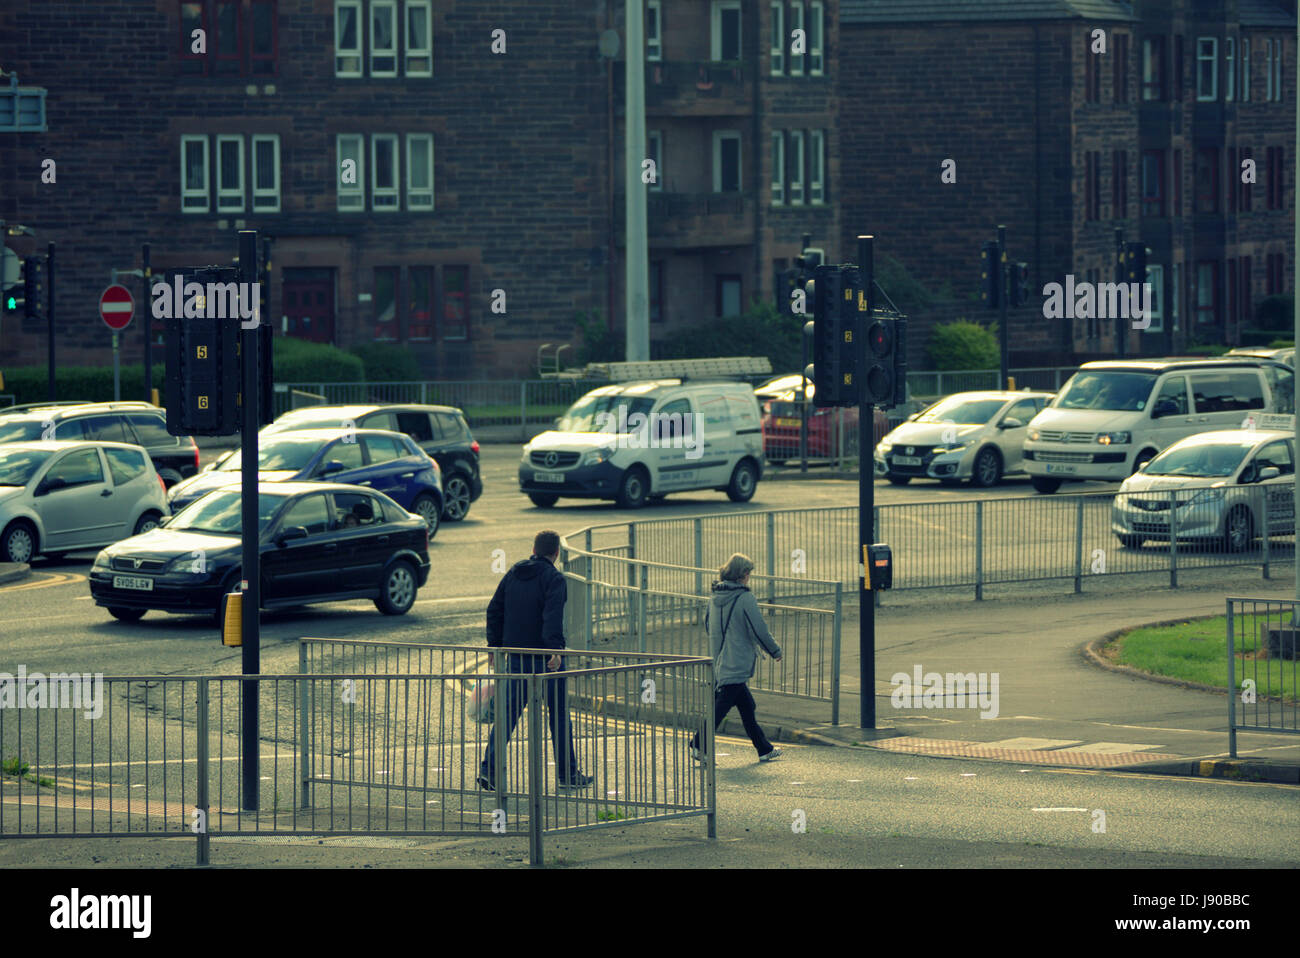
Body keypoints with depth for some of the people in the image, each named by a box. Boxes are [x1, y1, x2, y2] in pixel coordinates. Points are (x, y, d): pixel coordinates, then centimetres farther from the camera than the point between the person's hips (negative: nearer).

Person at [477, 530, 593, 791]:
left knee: (508, 713, 6)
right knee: (559, 713, 6)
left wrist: (495, 647, 16)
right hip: (545, 656, -5)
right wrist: (555, 650, -32)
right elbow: (553, 616, -24)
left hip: (516, 657, 5)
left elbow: (495, 611, 12)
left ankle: (489, 769, -6)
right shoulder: (554, 578, -9)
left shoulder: (513, 573, 11)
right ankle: (568, 774, 12)